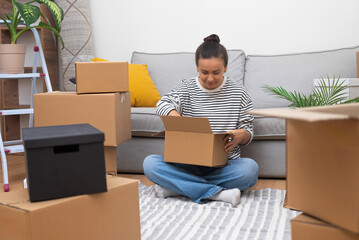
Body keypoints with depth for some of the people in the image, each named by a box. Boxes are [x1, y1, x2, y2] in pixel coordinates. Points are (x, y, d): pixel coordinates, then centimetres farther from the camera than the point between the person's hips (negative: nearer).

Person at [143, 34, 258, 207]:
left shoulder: (238, 92, 5)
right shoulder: (186, 88, 5)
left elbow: (248, 132, 7)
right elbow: (163, 105, -16)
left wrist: (241, 135, -19)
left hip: (224, 165, 0)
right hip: (187, 164, 0)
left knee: (250, 168, -32)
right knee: (150, 163, -25)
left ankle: (176, 187, -23)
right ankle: (216, 193, -29)